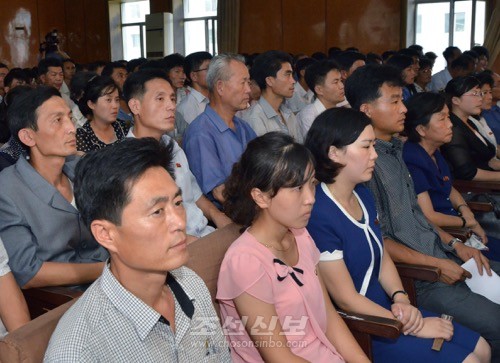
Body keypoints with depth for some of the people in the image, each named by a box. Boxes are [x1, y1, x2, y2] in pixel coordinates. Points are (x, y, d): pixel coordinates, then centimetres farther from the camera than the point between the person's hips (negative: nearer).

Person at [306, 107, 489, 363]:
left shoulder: (362, 194, 2)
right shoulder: (319, 216, -26)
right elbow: (346, 300, -21)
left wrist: (401, 298, -7)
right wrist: (413, 327, -13)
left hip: (385, 307, 9)